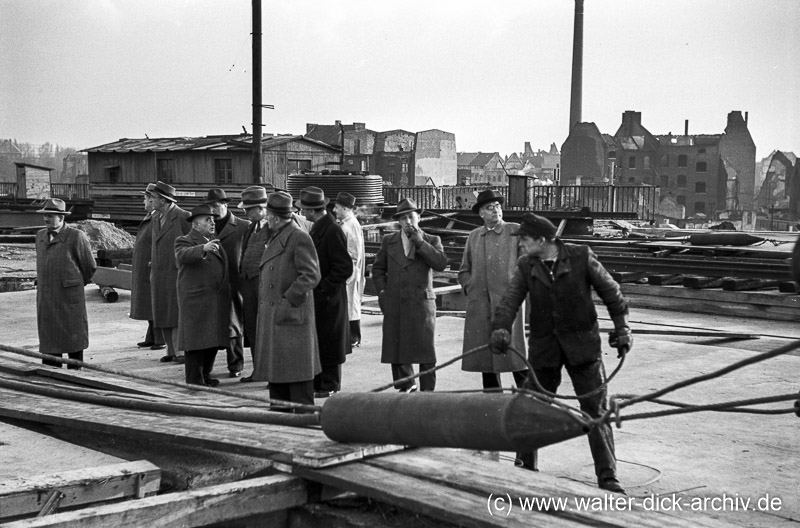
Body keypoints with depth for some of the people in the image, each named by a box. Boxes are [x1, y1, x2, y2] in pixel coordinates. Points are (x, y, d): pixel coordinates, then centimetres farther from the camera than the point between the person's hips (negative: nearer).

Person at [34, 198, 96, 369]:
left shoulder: (76, 236, -10)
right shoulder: (41, 235, 9)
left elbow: (89, 266, -2)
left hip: (69, 295, -5)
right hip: (45, 296, 5)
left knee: (73, 335, 3)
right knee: (49, 336, 5)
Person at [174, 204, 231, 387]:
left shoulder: (215, 242, 19)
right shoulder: (184, 241, -4)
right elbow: (183, 255, -27)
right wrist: (203, 249, -44)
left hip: (217, 301, 7)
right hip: (196, 300, -7)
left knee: (214, 338, 9)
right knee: (196, 338, -3)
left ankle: (206, 373, 20)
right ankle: (194, 378, 3)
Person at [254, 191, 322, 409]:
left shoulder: (300, 238, -13)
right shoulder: (275, 238, 15)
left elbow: (311, 275, -17)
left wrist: (288, 300, -18)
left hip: (291, 316, -9)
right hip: (271, 316, 9)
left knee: (296, 369, -3)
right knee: (275, 366, 15)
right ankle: (279, 410, 25)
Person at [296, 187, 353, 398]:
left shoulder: (333, 231, -18)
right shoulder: (317, 229, 11)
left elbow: (345, 268, -20)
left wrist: (324, 288, -17)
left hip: (327, 298, -9)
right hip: (315, 296, 9)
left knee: (328, 343, 1)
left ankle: (329, 386, 11)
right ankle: (316, 383, 23)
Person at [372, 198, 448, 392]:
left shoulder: (431, 241, 6)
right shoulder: (389, 241, 12)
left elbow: (441, 264, -11)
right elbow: (378, 268, 19)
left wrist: (420, 242, -13)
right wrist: (382, 291, 6)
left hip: (421, 304, -3)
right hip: (394, 305, 3)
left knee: (425, 350, -4)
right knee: (396, 348, 6)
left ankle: (427, 391, 4)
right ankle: (406, 386, 22)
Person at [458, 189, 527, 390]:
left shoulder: (515, 231, 3)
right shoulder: (473, 236, 15)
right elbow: (464, 270, 22)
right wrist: (470, 289, 7)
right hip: (480, 303, 4)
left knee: (512, 350, -8)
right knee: (485, 354, 6)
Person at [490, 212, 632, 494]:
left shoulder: (581, 256, -7)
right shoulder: (526, 266, 0)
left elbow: (610, 291, 1)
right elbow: (510, 300, -10)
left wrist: (622, 327, -2)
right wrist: (501, 328, -27)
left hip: (581, 344, -2)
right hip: (544, 348, 3)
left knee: (597, 410, -2)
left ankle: (607, 477, 5)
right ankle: (526, 469, 25)